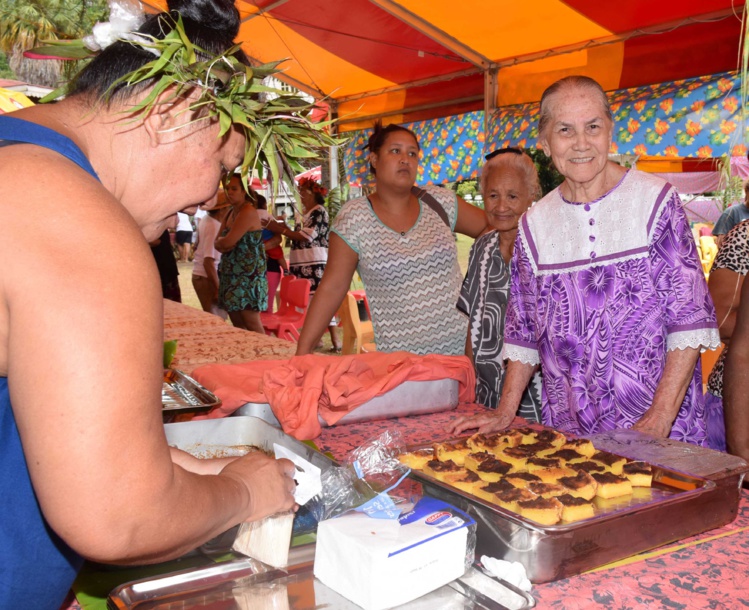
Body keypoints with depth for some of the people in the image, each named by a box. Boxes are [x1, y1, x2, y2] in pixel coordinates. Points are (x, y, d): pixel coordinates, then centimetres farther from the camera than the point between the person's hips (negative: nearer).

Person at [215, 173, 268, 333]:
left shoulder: (248, 212, -13)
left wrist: (221, 240, 2)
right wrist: (223, 245, -10)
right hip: (231, 275, 9)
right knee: (237, 323, 10)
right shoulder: (230, 213, 15)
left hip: (248, 275, -9)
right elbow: (218, 243, 11)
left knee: (251, 323, -10)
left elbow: (227, 241, -20)